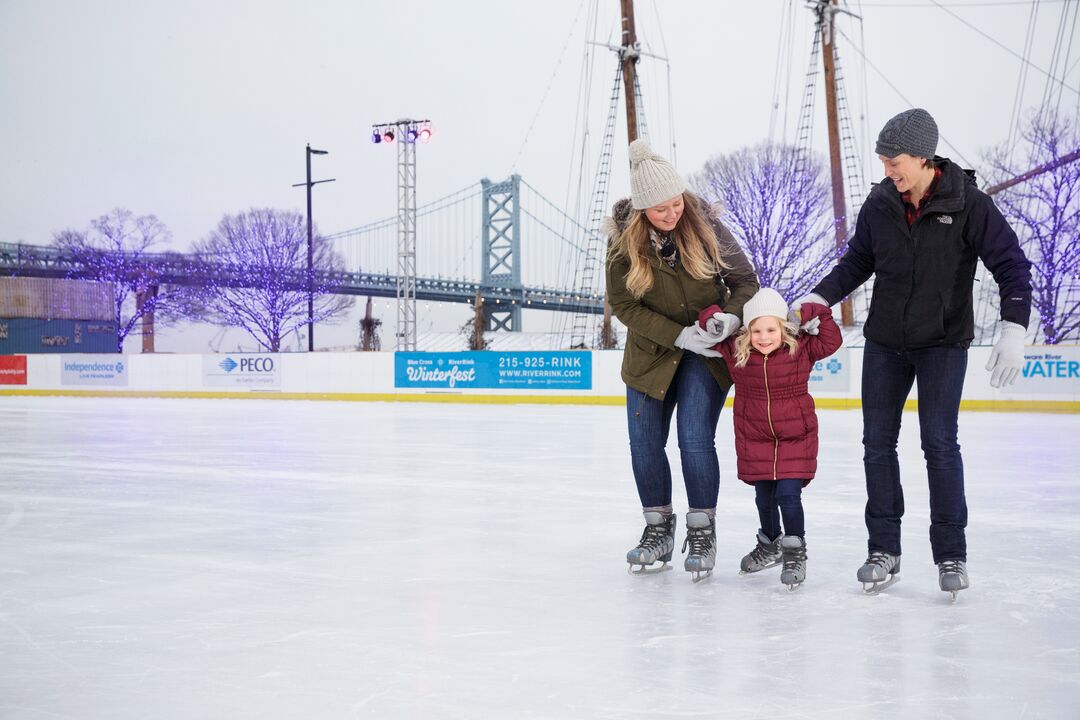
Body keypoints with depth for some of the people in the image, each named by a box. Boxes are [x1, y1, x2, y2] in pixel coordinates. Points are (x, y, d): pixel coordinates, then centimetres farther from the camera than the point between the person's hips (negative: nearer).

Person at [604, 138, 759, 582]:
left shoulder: (704, 225, -15)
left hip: (708, 352, -2)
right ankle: (658, 529, 24)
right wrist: (679, 335, -20)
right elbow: (623, 305, -12)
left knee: (695, 440, -10)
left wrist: (732, 316, -27)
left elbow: (745, 279, -7)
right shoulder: (623, 240, -15)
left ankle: (702, 533, 7)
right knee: (644, 442, 4)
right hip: (650, 353, 2)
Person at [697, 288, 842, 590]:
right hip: (755, 439, 3)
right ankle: (769, 545, 39)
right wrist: (711, 319, -15)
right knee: (764, 498, 14)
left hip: (795, 437, -2)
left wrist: (815, 315, -18)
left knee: (788, 495, -9)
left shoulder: (801, 348, -10)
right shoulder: (735, 351, -7)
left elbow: (831, 341, -10)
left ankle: (795, 554, 8)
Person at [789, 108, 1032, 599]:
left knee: (939, 444, -7)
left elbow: (1011, 264, -13)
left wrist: (1013, 331, -22)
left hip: (943, 343, -4)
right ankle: (883, 550, 14)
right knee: (877, 444, 5)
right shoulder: (880, 204, -3)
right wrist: (817, 299, -2)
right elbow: (857, 261, 10)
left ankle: (951, 554, 5)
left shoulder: (968, 204, -14)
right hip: (884, 342, 4)